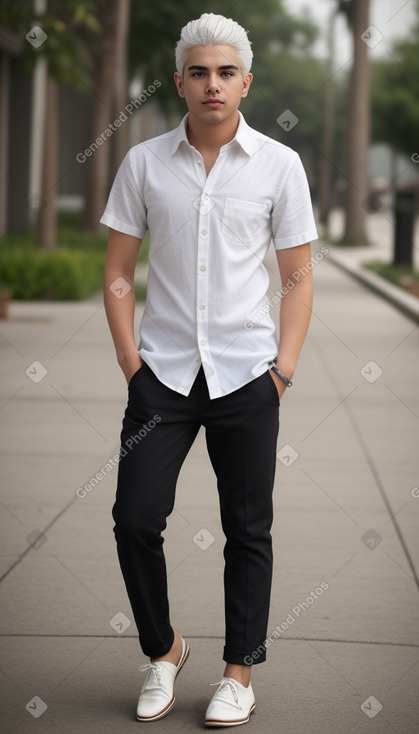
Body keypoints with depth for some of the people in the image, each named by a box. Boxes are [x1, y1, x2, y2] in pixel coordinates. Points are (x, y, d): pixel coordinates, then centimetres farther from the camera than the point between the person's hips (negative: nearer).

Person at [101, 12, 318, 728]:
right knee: (135, 519, -3)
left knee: (248, 530, 4)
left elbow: (298, 278, 4)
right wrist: (131, 362, -1)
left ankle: (239, 673, 19)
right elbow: (117, 273, 7)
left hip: (246, 374, -1)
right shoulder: (144, 163, 3)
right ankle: (162, 649, 19)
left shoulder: (279, 165, 1)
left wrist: (284, 367, -4)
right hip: (163, 373, 1)